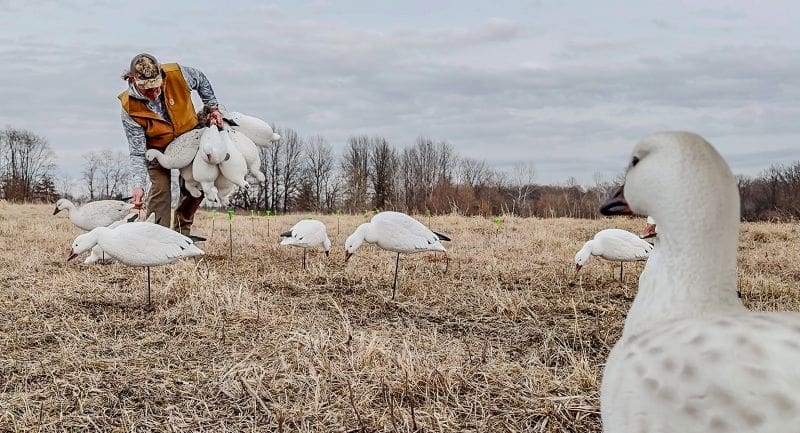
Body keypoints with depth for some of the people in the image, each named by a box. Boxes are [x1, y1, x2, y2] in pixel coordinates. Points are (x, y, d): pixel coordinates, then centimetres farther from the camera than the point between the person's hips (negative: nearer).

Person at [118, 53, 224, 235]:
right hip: (158, 147, -2)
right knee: (160, 188, -17)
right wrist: (137, 186, -38)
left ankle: (182, 229, 21)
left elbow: (201, 80, -4)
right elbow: (137, 153, -27)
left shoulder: (177, 75, -31)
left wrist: (212, 107, -6)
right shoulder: (130, 109, -32)